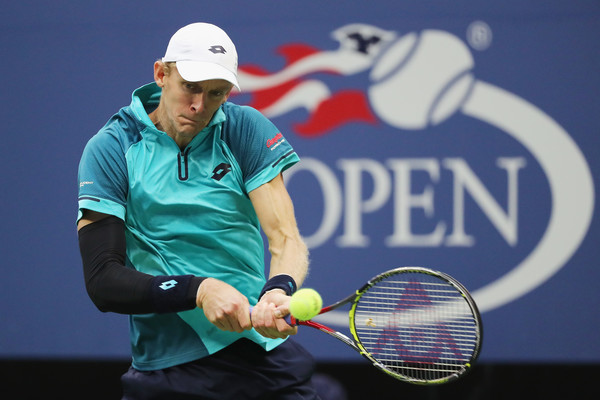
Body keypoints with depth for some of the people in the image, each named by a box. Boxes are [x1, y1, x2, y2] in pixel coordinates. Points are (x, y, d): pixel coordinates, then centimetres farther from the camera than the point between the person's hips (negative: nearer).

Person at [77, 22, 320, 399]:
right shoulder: (111, 149, -4)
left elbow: (286, 240, -8)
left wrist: (278, 291, -31)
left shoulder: (246, 130, 1)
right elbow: (102, 281, -11)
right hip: (168, 370, -1)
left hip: (266, 353, 1)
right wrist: (198, 290, -25)